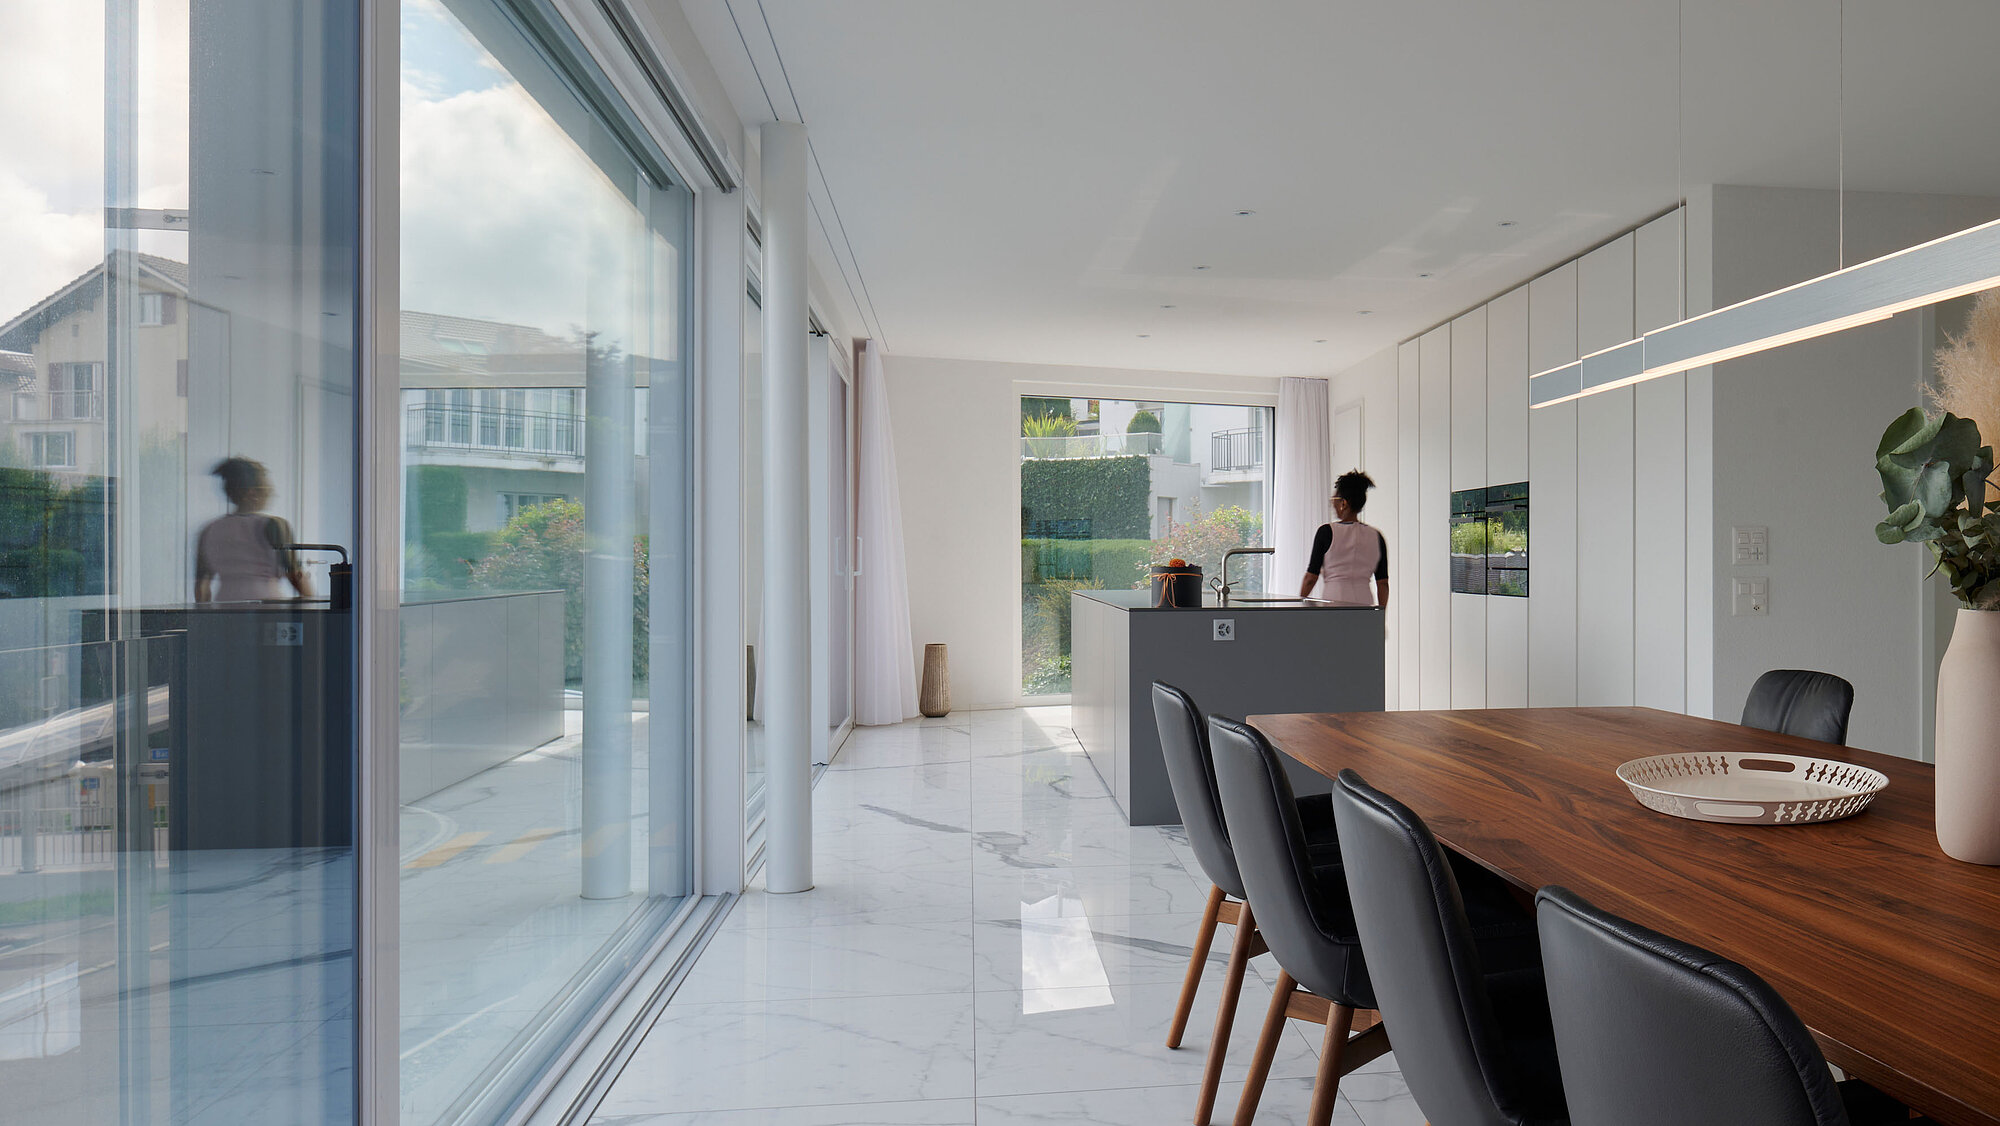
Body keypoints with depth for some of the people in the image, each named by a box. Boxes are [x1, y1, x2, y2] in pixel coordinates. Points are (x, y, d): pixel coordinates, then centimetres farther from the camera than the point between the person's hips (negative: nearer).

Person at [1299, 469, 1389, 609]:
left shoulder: (1326, 532, -4)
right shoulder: (1376, 537, 7)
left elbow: (1311, 577, -3)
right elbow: (1383, 583, 8)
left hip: (1333, 600, -4)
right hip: (1365, 602, 4)